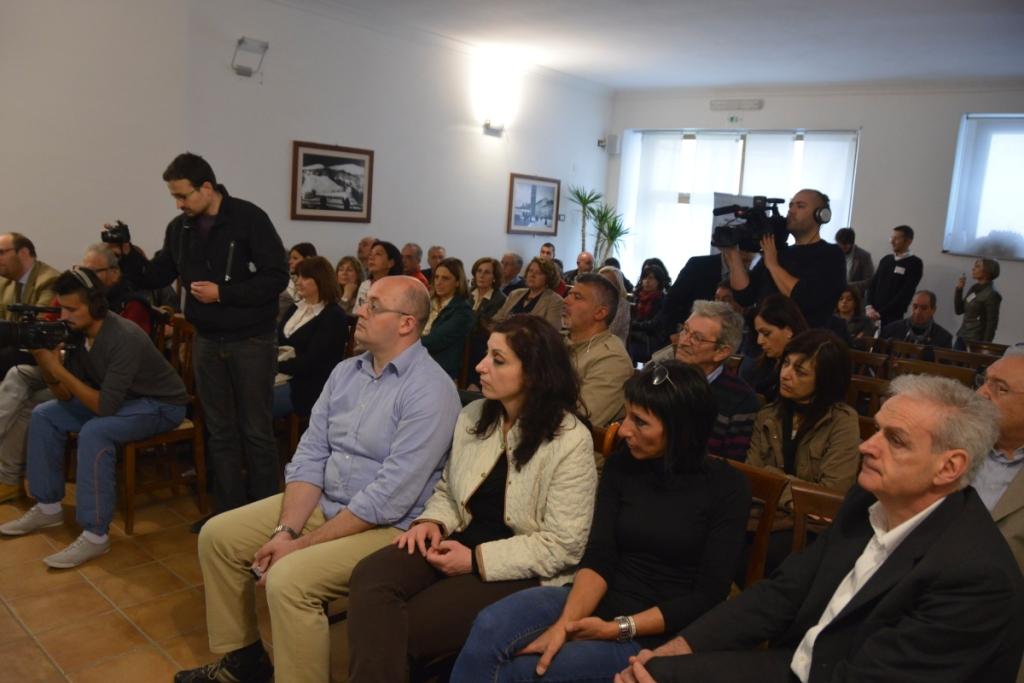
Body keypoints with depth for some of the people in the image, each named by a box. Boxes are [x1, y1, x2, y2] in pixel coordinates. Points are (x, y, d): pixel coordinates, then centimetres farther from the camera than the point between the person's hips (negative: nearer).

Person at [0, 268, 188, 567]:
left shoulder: (125, 338, -30)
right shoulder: (77, 331, -6)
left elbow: (105, 407, -32)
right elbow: (67, 396, -2)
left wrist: (58, 368, -30)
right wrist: (45, 365, -19)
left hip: (162, 405, -9)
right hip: (118, 398, 9)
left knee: (94, 432, -32)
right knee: (44, 416, 4)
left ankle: (95, 534, -23)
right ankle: (48, 506, 15)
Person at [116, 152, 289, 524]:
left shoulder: (248, 218, -11)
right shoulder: (179, 228, 6)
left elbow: (276, 277, -16)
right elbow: (154, 278, 13)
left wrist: (222, 293, -19)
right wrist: (127, 254, -5)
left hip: (251, 341, -5)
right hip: (207, 342, 6)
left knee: (256, 430, 3)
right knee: (220, 431, 12)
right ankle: (230, 511, 23)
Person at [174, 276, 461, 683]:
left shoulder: (430, 390, -21)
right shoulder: (345, 372, 5)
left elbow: (390, 499, -24)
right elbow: (309, 456, 3)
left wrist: (304, 544, -19)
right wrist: (286, 530, -11)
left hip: (386, 526, -8)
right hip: (320, 503, 9)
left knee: (289, 580, -28)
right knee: (217, 536, 7)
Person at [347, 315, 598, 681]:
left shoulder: (571, 440, -14)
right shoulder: (472, 416, 7)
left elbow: (563, 544, -15)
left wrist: (477, 559, -17)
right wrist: (433, 521, -5)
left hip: (520, 571, -5)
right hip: (462, 541, 6)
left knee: (403, 626, -21)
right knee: (371, 574, -23)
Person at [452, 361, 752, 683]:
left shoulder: (727, 487, -8)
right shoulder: (621, 465, 3)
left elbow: (708, 595, -10)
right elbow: (598, 557, -5)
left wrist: (620, 628, -16)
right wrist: (565, 622, -22)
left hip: (657, 635, -4)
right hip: (599, 601, 4)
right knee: (490, 627, -27)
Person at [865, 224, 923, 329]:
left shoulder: (914, 263, -2)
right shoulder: (886, 259, 15)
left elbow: (905, 294, -9)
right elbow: (872, 284, 13)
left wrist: (881, 313, -11)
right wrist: (869, 307, -4)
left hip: (893, 317, -5)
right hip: (873, 314, 5)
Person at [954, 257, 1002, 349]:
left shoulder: (991, 295, -12)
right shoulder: (974, 288, 9)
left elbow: (992, 324, -12)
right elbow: (959, 310, 12)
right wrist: (959, 289, 2)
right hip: (962, 337, 7)